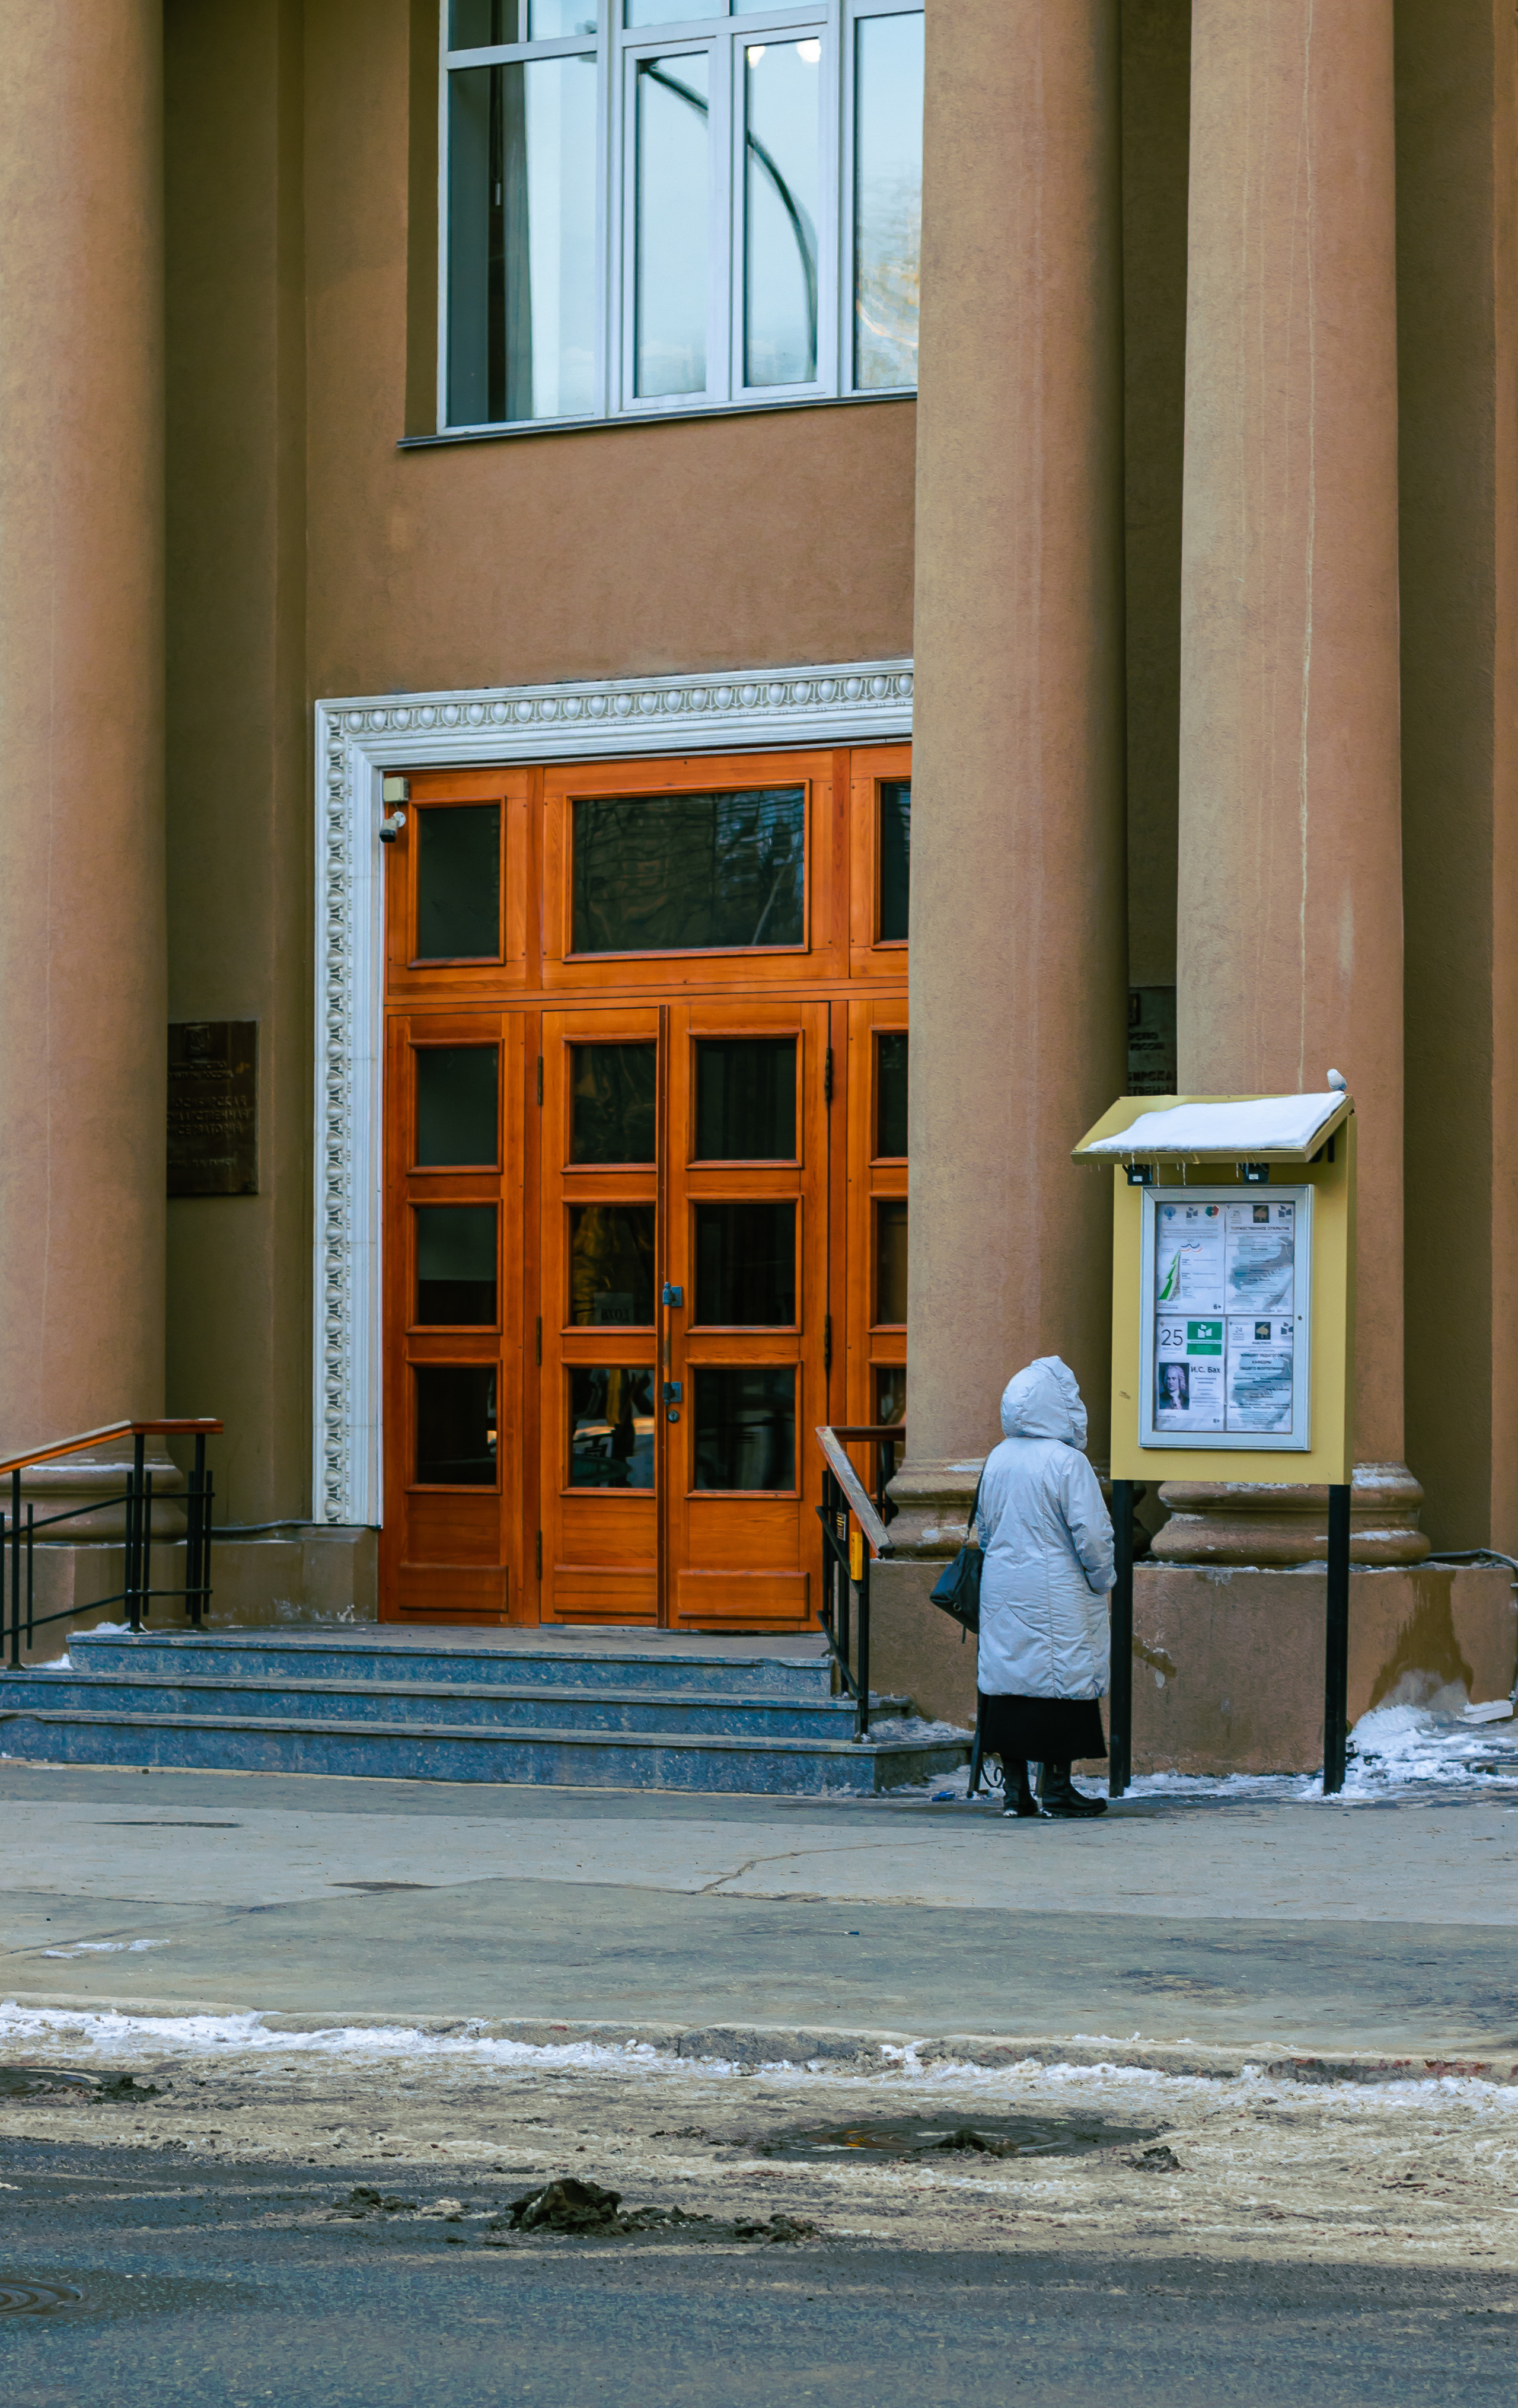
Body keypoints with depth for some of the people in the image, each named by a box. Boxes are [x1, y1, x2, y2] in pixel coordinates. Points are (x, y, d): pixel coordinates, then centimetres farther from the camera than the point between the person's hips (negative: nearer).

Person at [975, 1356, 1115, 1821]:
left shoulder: (998, 1459, 5)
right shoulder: (1067, 1462, -15)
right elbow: (1092, 1534, -14)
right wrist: (1102, 1579, 1)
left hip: (1003, 1589, 6)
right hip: (1056, 1593, -6)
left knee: (1008, 1679, 8)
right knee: (1061, 1681, 1)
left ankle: (1015, 1790, 10)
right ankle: (1057, 1787, 3)